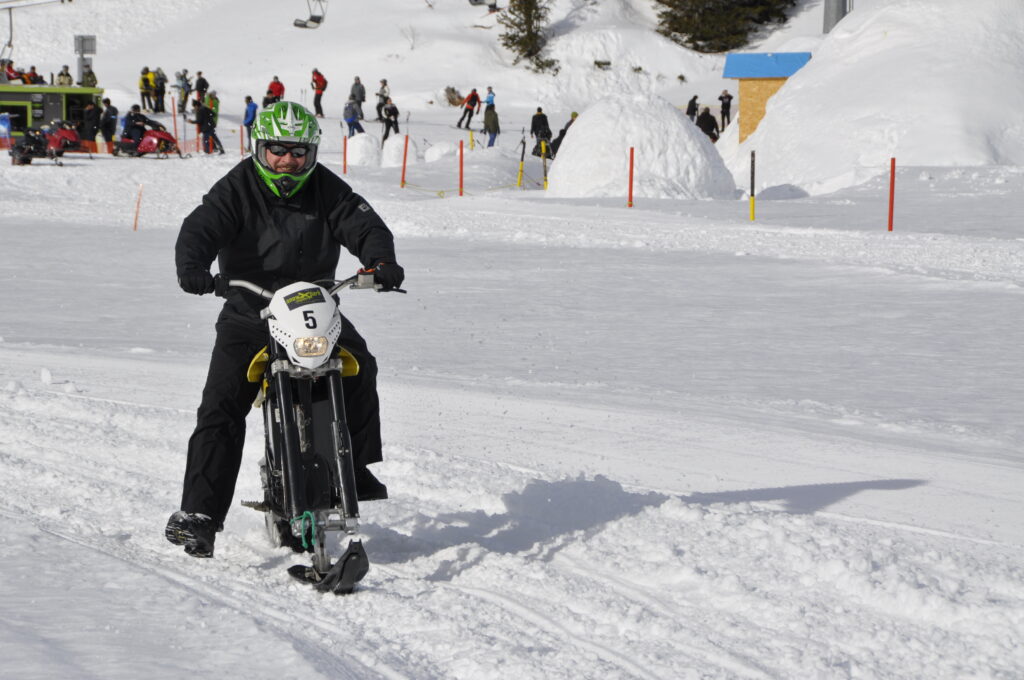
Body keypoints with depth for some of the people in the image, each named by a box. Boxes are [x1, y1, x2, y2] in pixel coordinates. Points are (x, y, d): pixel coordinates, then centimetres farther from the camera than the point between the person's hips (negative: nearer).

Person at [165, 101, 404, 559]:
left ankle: (355, 468, -5)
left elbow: (364, 225, -7)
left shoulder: (328, 190, 2)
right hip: (248, 313, -2)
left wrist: (381, 262, -30)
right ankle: (198, 512, -13)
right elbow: (200, 228, -18)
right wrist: (192, 267, -40)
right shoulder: (236, 189, -5)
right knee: (221, 407, -14)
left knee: (358, 364, -22)